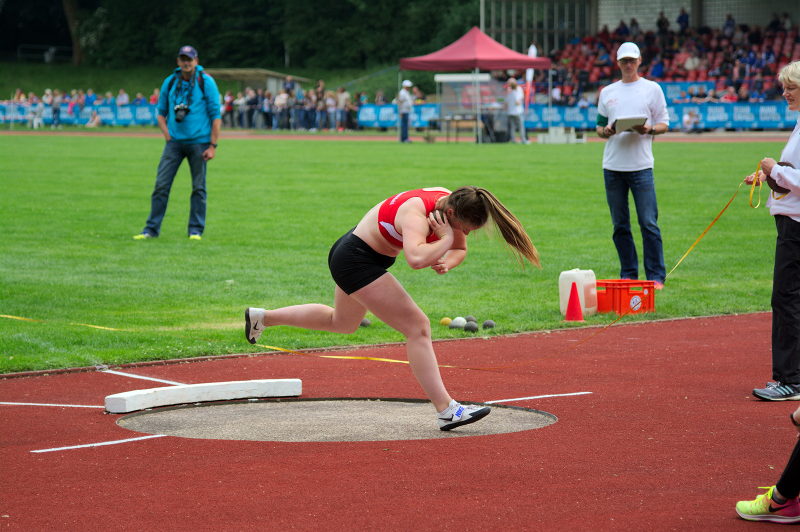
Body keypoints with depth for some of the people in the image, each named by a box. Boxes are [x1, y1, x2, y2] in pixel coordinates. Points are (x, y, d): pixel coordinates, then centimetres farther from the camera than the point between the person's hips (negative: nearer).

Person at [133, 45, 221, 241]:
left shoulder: (206, 82, -3)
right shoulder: (169, 82, 8)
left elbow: (216, 115, -4)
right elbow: (161, 112, 18)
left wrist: (212, 145, -10)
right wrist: (166, 134, 2)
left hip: (198, 142, -3)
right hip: (174, 142, 3)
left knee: (198, 187, 2)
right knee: (161, 185, -2)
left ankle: (196, 230, 10)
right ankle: (151, 229, 3)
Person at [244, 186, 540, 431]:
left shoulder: (450, 202, -10)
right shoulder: (417, 215, -34)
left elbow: (460, 249, 5)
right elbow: (416, 258, -55)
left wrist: (447, 262, -17)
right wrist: (445, 239, -38)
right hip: (355, 259, -10)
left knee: (341, 323, 31)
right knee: (417, 327, -16)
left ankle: (262, 317, 43)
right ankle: (446, 411, -16)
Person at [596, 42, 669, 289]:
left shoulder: (652, 89, 7)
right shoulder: (608, 92, 16)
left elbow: (664, 124, 6)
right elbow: (599, 127, 18)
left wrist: (649, 129, -15)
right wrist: (605, 131, -6)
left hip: (641, 166, -3)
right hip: (612, 167, 3)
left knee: (649, 223, -8)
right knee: (620, 225, 6)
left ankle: (656, 276, -4)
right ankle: (628, 275, 13)